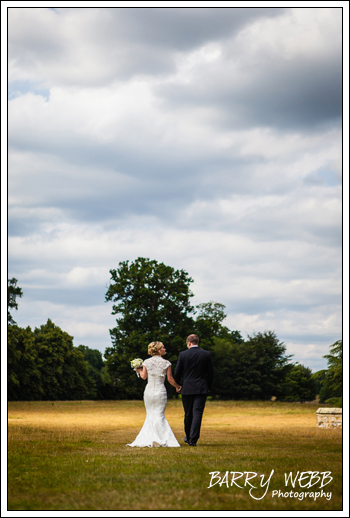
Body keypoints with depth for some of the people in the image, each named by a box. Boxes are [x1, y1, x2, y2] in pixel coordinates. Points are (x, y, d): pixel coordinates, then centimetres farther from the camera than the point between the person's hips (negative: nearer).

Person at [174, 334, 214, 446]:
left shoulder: (182, 355, -3)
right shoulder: (206, 354, 0)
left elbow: (177, 373, 1)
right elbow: (210, 372, 3)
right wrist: (208, 387, 16)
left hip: (187, 389, 0)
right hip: (201, 389, 0)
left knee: (188, 414, 14)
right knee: (197, 413, -3)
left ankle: (188, 437, 28)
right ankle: (193, 440, -10)